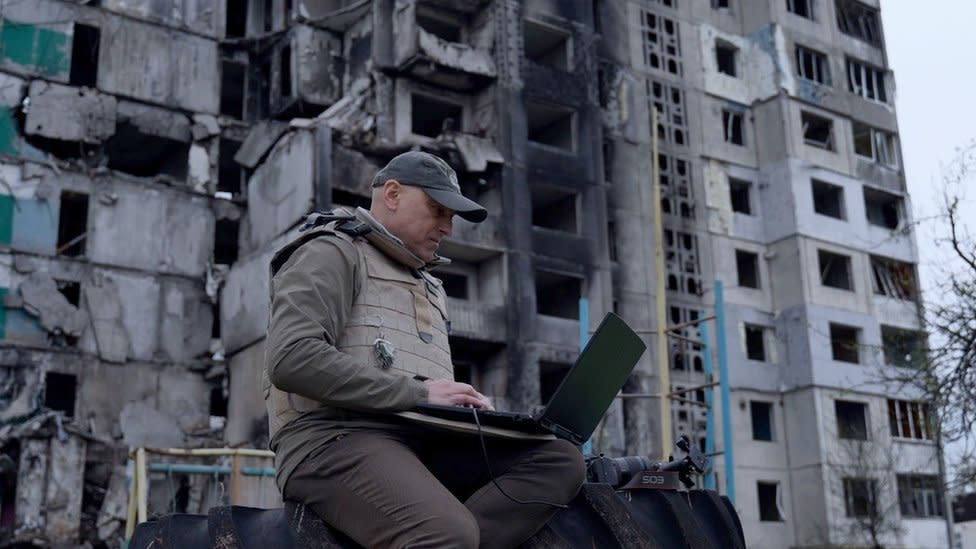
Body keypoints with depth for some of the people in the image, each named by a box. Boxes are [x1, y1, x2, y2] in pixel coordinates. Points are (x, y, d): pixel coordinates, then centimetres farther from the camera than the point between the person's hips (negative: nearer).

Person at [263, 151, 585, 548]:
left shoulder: (429, 287, 31)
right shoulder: (332, 254, 5)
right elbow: (292, 359, -13)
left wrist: (465, 405, 6)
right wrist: (417, 393, -15)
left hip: (422, 440, 8)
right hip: (336, 437, -8)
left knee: (560, 461, -16)